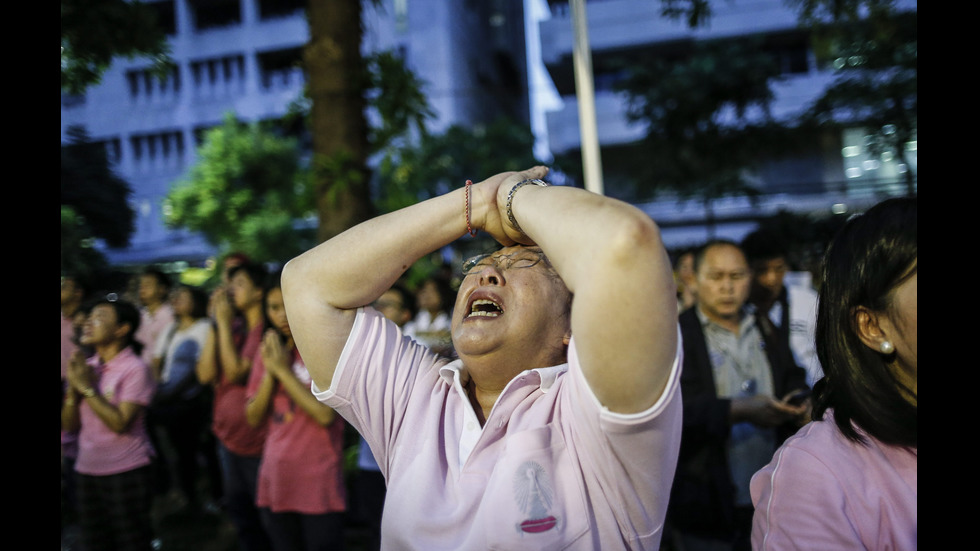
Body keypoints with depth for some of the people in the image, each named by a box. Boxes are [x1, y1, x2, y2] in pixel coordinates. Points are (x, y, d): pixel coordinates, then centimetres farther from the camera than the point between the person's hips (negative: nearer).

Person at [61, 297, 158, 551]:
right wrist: (73, 388, -10)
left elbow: (120, 423, -20)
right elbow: (69, 424, 6)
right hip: (87, 471, 6)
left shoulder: (135, 369, -13)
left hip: (127, 473, -6)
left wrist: (88, 387, -17)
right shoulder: (85, 367, 5)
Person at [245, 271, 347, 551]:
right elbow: (254, 418, 6)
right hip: (275, 483, 5)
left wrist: (283, 370, -14)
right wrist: (269, 373, -8)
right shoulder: (268, 351, 9)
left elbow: (326, 414, -18)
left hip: (318, 484, -5)